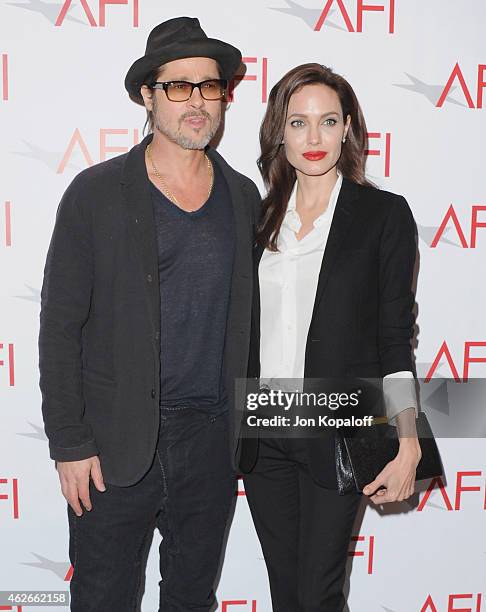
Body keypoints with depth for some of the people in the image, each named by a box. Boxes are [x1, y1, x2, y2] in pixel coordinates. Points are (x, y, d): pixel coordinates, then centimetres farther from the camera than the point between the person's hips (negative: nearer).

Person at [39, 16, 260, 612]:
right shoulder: (96, 193, -6)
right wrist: (69, 444, -9)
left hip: (213, 442, 3)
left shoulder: (243, 196, 5)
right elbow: (60, 325, -6)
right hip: (115, 450, -3)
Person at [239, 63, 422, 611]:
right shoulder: (260, 216, 7)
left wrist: (409, 444, -11)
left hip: (338, 436, -3)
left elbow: (394, 337, -5)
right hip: (262, 436, 4)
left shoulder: (385, 214, -5)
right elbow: (245, 329, 11)